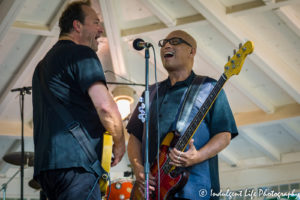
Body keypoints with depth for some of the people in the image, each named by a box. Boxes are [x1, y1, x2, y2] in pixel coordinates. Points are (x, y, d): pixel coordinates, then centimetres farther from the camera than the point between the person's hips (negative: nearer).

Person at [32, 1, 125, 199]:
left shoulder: (43, 64, 27)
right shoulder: (81, 54, -2)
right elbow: (105, 106, -14)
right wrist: (119, 143, 0)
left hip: (45, 163, 9)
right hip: (74, 161, -9)